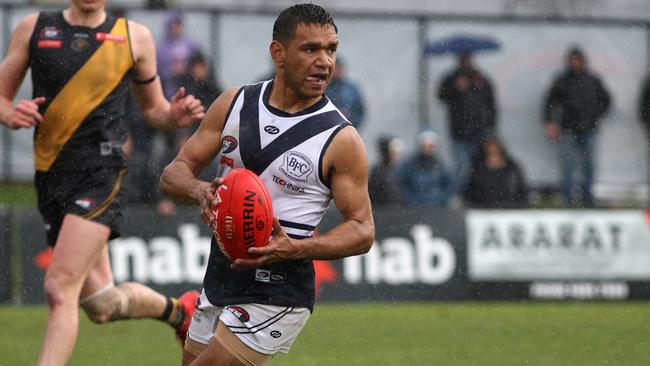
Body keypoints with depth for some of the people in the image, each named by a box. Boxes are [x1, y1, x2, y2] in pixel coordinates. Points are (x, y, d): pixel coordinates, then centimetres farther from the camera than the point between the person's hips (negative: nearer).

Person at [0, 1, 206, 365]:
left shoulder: (135, 37, 7)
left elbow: (153, 108, 18)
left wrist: (174, 116, -5)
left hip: (101, 171, -3)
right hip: (51, 176, 3)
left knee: (61, 288, -20)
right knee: (101, 306, 10)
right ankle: (177, 310, 40)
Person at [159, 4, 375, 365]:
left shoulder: (341, 139, -12)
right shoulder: (234, 104, 2)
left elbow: (362, 231, -9)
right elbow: (174, 173, 4)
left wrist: (296, 249, -26)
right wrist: (200, 191, -20)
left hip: (276, 298, -6)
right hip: (218, 282, 6)